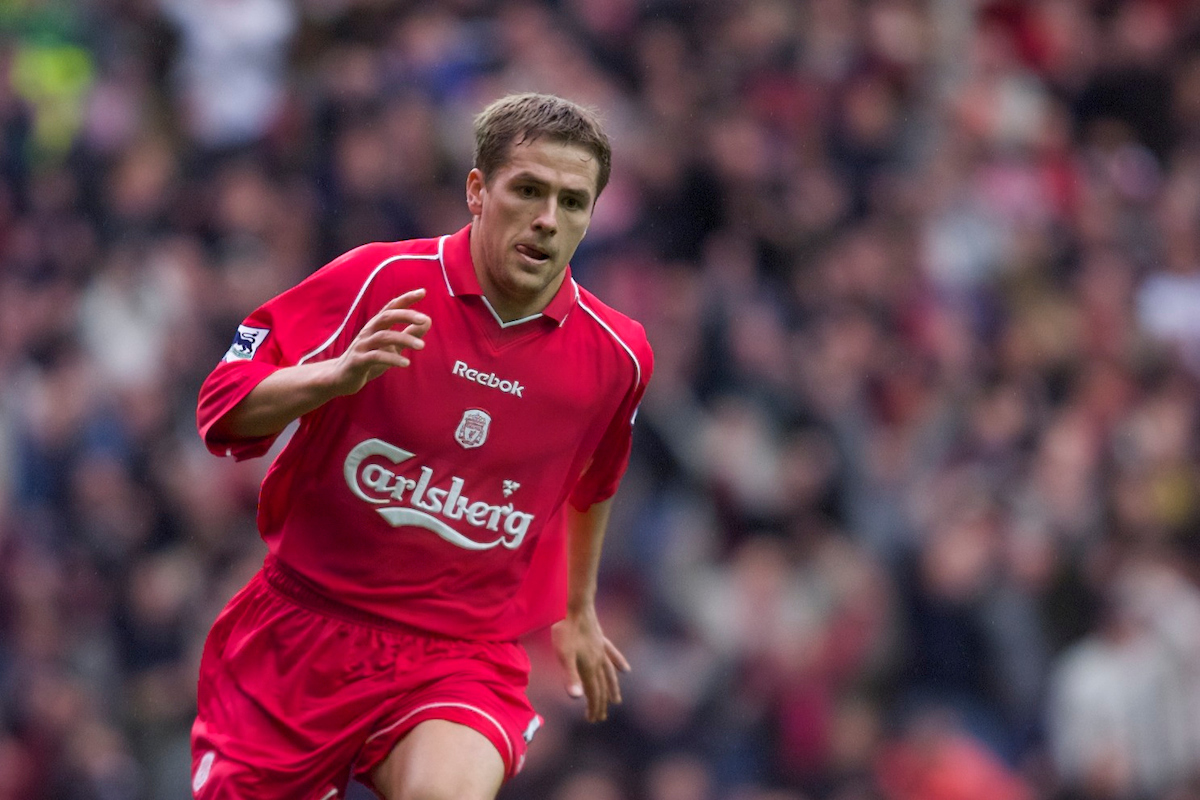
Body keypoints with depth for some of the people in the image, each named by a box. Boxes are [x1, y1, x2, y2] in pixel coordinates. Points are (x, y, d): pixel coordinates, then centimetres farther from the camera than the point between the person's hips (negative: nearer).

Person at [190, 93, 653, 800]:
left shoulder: (618, 355, 0)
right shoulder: (375, 282, -9)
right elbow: (223, 408, -9)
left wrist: (577, 609, 32)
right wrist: (341, 372, -25)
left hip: (465, 655, 0)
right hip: (299, 630, 0)